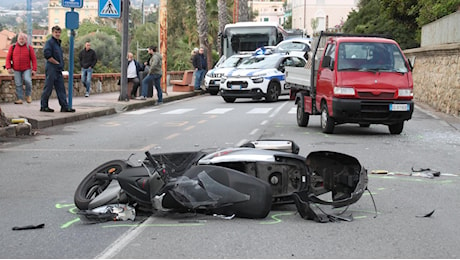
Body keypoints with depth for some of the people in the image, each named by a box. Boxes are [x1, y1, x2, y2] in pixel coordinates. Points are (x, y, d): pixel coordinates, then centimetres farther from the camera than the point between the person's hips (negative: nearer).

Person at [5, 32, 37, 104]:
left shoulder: (29, 48, 3)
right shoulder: (13, 47, 6)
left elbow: (34, 59, 2)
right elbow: (8, 58, 8)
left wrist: (34, 69, -6)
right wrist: (8, 67, -5)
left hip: (27, 69, -2)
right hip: (16, 70, 2)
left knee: (27, 80, -21)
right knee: (18, 84, 0)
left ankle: (28, 95, 1)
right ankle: (20, 99, 6)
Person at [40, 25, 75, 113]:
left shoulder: (58, 43, 18)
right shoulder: (49, 42, -9)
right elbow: (47, 55, -20)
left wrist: (61, 64, 10)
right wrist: (57, 62, -13)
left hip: (58, 69, 9)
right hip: (51, 68, -9)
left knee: (61, 88, 7)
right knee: (48, 88, -2)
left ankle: (64, 106, 7)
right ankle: (44, 106, 5)